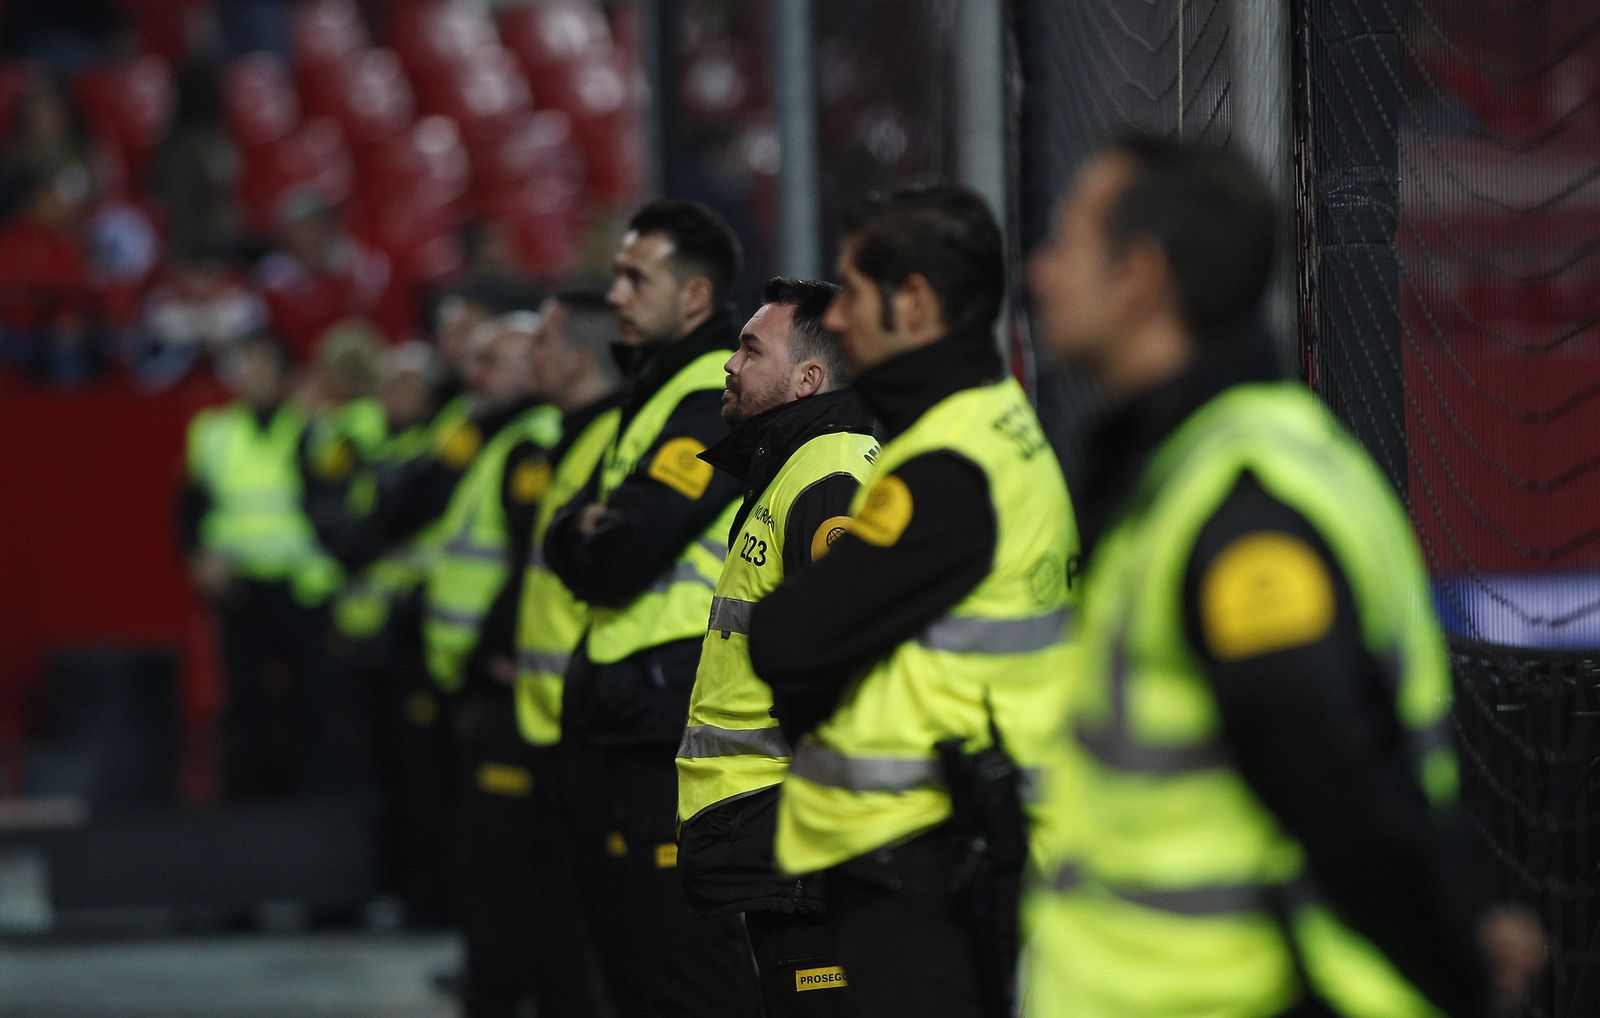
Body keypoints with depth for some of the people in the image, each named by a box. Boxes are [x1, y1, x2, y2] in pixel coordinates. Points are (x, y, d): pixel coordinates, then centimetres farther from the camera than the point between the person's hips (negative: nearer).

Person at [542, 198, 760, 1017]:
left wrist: (587, 538, 1)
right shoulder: (655, 392, 19)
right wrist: (590, 533, -6)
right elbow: (567, 542, 15)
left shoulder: (718, 403, -14)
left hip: (667, 742, -10)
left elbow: (613, 563, -20)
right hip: (617, 728, 10)